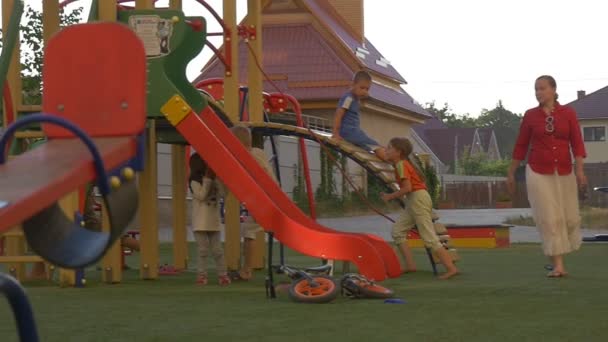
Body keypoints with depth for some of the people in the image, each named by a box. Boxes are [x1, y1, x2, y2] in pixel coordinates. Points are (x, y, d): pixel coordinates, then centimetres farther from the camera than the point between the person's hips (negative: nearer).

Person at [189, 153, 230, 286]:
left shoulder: (214, 180, 12)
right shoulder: (195, 181, -5)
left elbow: (221, 192, 2)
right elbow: (201, 195, -18)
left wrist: (216, 179, -6)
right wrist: (208, 179, -18)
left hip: (214, 222, 5)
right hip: (200, 223, -5)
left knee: (217, 250, 5)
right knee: (203, 250, -3)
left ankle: (222, 274, 8)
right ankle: (202, 275, 4)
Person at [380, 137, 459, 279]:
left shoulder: (401, 164, -12)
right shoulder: (406, 163, 16)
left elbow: (407, 188, -21)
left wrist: (390, 197, -10)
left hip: (418, 198, -10)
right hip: (413, 200, 10)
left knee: (429, 237, -10)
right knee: (397, 230, 10)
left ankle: (451, 268, -12)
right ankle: (410, 265, 7)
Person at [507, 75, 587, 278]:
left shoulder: (568, 113, 0)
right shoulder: (530, 116, 1)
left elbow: (577, 143, -3)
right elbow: (520, 146, 6)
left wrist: (580, 170, -13)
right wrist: (511, 173, 8)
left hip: (564, 173, 1)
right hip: (538, 172, -1)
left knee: (569, 218, 4)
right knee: (549, 219, -8)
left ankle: (558, 253, 30)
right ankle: (558, 266, -7)